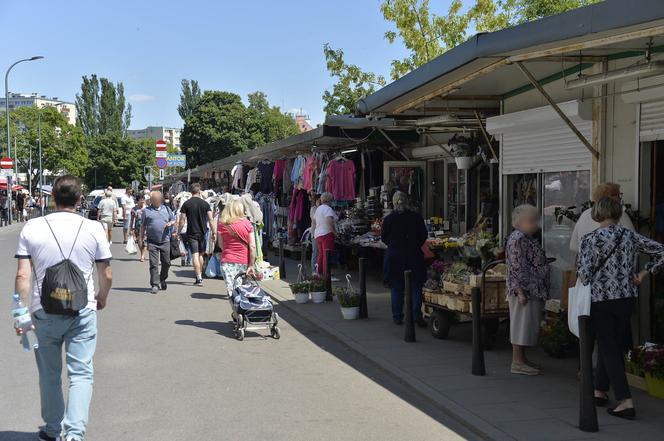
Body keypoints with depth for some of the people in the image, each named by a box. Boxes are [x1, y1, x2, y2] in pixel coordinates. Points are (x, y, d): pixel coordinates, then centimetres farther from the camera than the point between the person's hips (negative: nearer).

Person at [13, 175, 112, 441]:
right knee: (80, 374, 4)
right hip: (82, 311, -1)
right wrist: (102, 298, 20)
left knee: (49, 375, 16)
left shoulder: (32, 228, -4)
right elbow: (107, 276, 1)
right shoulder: (93, 229, -4)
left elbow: (23, 275, -7)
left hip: (44, 312, 1)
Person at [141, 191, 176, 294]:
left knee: (166, 263, 8)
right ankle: (155, 285, -3)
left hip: (165, 241, 2)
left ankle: (162, 280, 30)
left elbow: (173, 220, 20)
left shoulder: (166, 209, 13)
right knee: (154, 264, -6)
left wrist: (170, 224, -3)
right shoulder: (147, 211, 6)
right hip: (152, 242, -2)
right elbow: (143, 226, 9)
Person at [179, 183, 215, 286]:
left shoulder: (186, 204, -3)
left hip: (191, 233, -2)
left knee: (195, 255, -6)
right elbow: (210, 220, -2)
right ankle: (200, 275, 28)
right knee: (201, 254, 17)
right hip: (202, 233, 2)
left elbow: (182, 221, -5)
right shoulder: (205, 204, 0)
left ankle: (199, 278, -14)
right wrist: (213, 232, 5)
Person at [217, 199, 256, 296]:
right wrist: (251, 265, -1)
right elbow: (252, 247, -5)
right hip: (244, 262, 0)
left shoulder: (222, 224, -2)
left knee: (231, 292, -4)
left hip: (228, 262, 0)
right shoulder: (247, 224, -3)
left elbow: (221, 245, 8)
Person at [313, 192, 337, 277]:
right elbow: (329, 221, -26)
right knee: (327, 255, -10)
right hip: (326, 234, -9)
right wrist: (334, 231, -19)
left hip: (317, 234, 9)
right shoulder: (328, 209, -12)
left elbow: (314, 220, 30)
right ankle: (326, 275, -13)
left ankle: (320, 273, 15)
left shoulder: (318, 208, 17)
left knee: (321, 254, 14)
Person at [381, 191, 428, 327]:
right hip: (413, 256, 0)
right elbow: (424, 235, 2)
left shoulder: (388, 219, -7)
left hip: (394, 256, 0)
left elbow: (383, 238, 0)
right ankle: (417, 315, -2)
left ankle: (397, 317, 12)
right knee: (416, 287, 5)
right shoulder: (417, 217, -5)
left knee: (396, 289, 9)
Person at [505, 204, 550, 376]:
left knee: (527, 325, 13)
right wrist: (520, 291, -24)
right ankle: (517, 362, -1)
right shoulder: (517, 239, -15)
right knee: (521, 324, -6)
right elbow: (516, 267, -20)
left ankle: (521, 359, 20)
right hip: (524, 290, -10)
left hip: (534, 290, 10)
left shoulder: (528, 238, 17)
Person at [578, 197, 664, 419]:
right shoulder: (630, 236, 1)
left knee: (609, 349, 2)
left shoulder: (590, 239, -10)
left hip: (600, 299, -4)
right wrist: (643, 273, 6)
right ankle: (600, 391, 32)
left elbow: (584, 275, -15)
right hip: (627, 298, 4)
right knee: (611, 346, 18)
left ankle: (626, 401, -6)